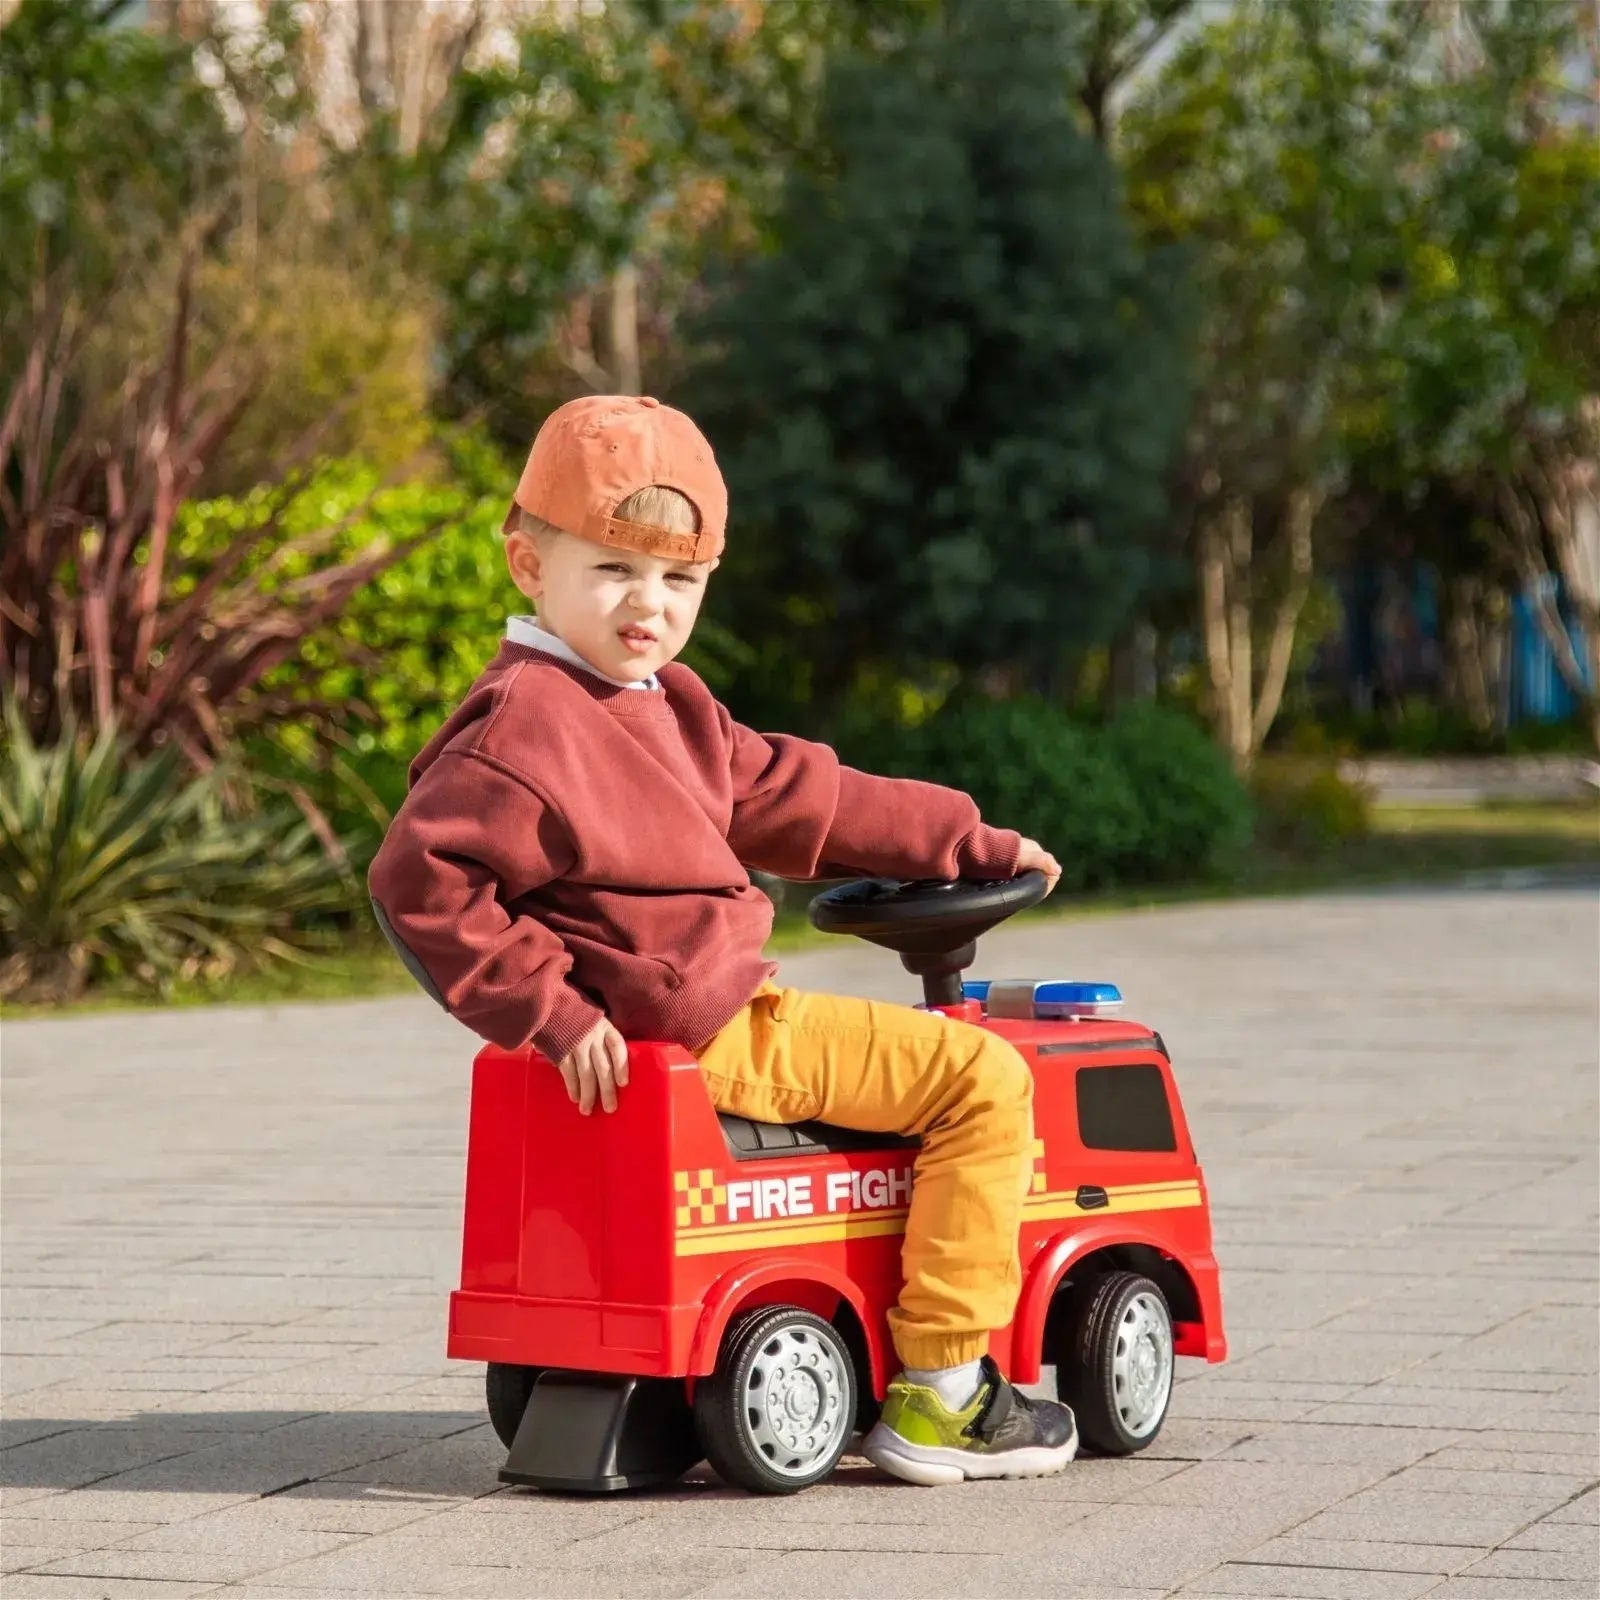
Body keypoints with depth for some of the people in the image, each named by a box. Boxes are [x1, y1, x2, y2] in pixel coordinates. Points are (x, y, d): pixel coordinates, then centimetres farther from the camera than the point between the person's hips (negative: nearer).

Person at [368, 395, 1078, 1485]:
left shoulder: (665, 705, 13)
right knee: (982, 1079, -8)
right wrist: (554, 1011, -23)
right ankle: (940, 1397, -4)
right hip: (700, 1043, -11)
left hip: (723, 1018, 11)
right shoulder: (525, 723, -18)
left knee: (923, 1044, 34)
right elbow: (421, 881, -23)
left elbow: (790, 798, 20)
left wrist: (967, 843, 19)